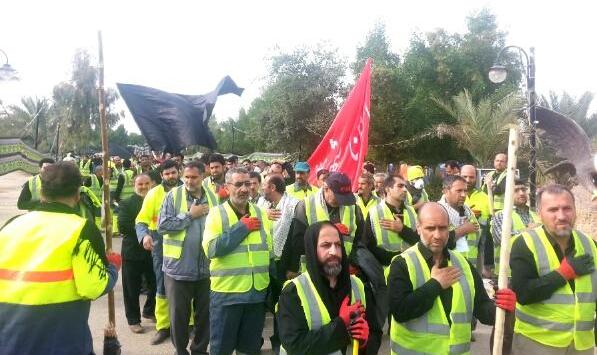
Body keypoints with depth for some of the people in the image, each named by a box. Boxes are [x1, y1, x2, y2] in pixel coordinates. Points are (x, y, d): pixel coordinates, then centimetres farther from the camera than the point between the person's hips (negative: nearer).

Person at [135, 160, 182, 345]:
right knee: (162, 287, 9)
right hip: (161, 244, -1)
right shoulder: (154, 193, -3)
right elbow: (141, 220, -9)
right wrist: (144, 235, -28)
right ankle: (163, 327, 23)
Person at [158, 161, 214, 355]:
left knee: (204, 313, 16)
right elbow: (162, 226, -15)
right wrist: (190, 215, -16)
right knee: (179, 314, 12)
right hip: (178, 266, -2)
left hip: (206, 266, 2)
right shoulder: (173, 196, -6)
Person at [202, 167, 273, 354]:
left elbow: (270, 250, 12)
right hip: (226, 293, -4)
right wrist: (242, 227, -18)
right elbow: (211, 249, -21)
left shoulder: (260, 213, 7)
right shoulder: (216, 213, -7)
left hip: (258, 292, 4)